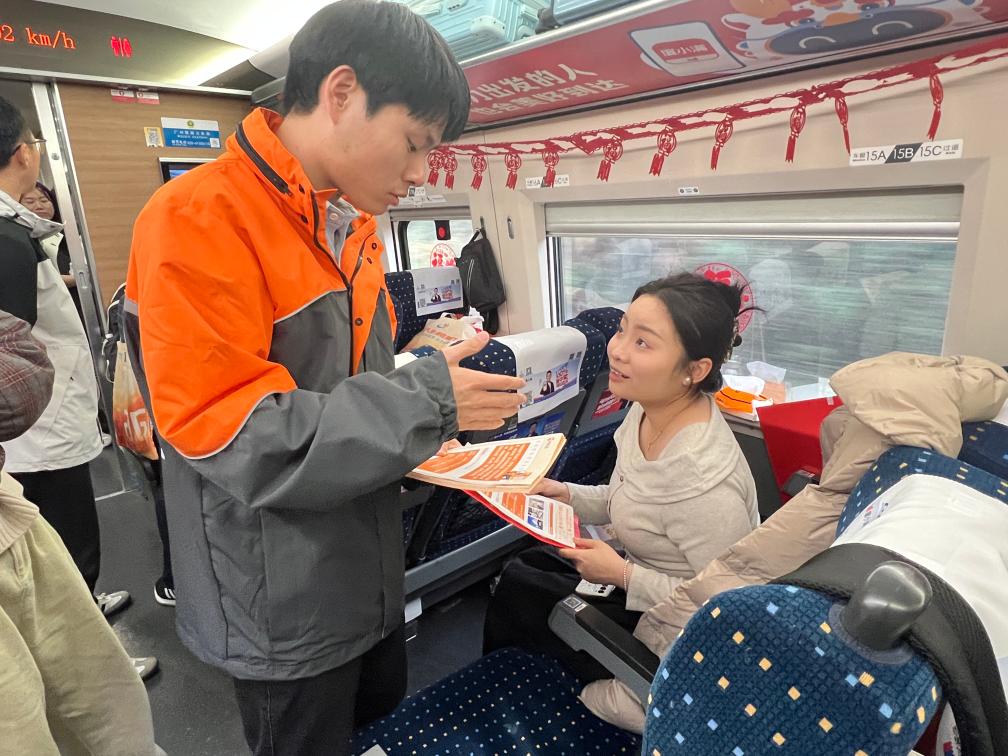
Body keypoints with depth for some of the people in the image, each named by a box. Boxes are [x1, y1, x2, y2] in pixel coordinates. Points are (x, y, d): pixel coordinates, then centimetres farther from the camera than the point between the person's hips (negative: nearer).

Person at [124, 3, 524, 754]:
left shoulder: (354, 224, 4)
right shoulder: (196, 221, -21)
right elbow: (224, 433, -27)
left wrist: (435, 379, -4)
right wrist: (426, 402, -25)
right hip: (284, 610, -7)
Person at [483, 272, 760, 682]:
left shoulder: (700, 479, -36)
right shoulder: (647, 410, -9)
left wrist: (622, 576, -25)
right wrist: (564, 494, -7)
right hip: (638, 575, 8)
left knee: (516, 591, -2)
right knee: (523, 566, 11)